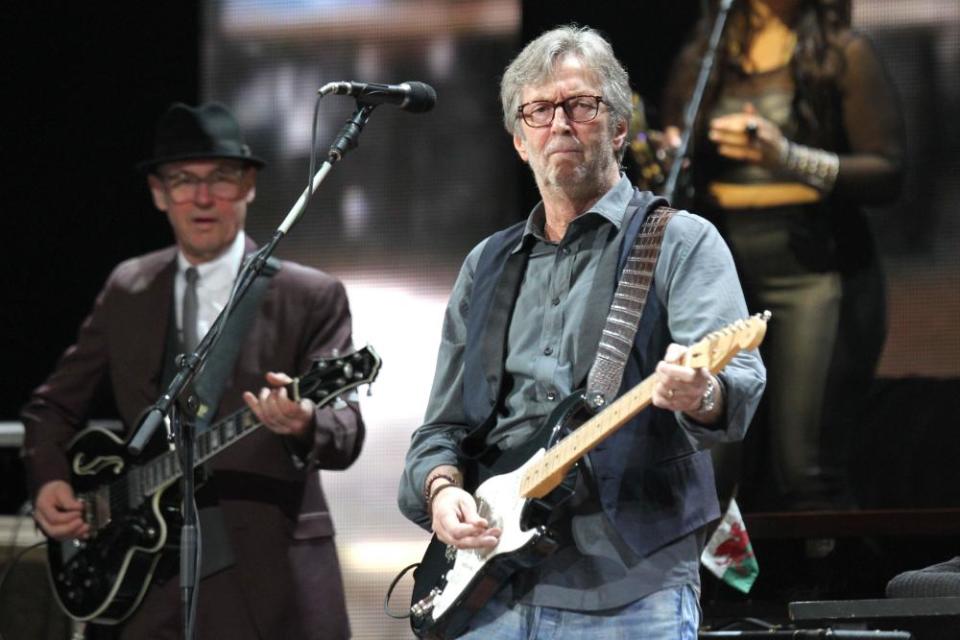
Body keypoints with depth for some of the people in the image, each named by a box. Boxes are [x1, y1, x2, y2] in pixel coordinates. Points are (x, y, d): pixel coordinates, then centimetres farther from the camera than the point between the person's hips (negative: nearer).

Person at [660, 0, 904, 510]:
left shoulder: (843, 55, 2)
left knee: (804, 475, -14)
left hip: (813, 271, -4)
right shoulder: (699, 60, 12)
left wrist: (790, 158, -20)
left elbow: (887, 174, -6)